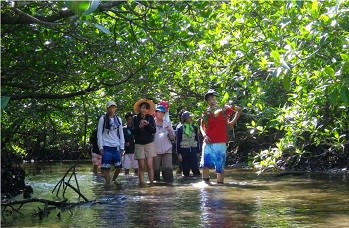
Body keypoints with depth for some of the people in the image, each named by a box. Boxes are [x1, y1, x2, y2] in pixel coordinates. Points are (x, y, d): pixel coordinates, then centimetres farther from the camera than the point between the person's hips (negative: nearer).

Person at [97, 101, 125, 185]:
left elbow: (121, 134, 13)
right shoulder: (102, 119, 0)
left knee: (119, 167, 2)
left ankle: (113, 181, 24)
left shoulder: (118, 119, 10)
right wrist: (101, 147, -7)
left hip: (116, 147, 3)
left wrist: (122, 146, 7)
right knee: (106, 168, -4)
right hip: (107, 147, -3)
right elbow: (99, 134, 0)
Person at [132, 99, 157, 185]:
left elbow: (154, 130, -2)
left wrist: (148, 124, -18)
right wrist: (139, 126, -20)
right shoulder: (135, 118, 2)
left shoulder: (150, 118, 5)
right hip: (139, 144, 0)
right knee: (141, 167, -1)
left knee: (149, 165, -8)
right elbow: (133, 131, -4)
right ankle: (141, 183, 2)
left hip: (149, 144, 0)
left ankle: (151, 183, -5)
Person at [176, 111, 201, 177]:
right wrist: (179, 153, -4)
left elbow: (197, 140, 13)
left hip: (193, 149, 2)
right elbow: (178, 141, 1)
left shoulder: (194, 127, 8)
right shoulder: (180, 128, -1)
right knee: (186, 168, 3)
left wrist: (198, 151, 9)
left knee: (195, 167, -8)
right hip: (184, 150, -1)